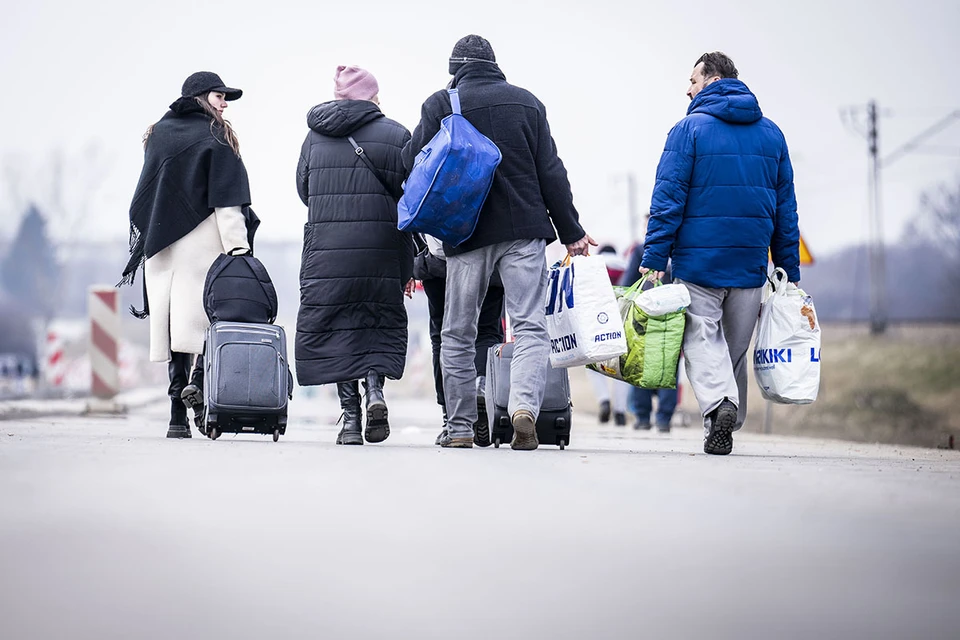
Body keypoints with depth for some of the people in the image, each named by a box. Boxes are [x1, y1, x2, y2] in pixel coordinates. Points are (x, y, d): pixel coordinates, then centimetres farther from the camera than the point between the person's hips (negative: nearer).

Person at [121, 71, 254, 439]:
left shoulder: (158, 134, 12)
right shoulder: (215, 139, -1)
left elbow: (142, 197, 15)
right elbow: (227, 201, -7)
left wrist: (147, 234, 22)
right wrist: (238, 248, -8)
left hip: (159, 243, 4)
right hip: (202, 243, -4)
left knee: (171, 324, 3)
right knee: (195, 322, -6)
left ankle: (178, 415, 0)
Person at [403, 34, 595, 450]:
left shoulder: (441, 104, 0)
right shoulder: (527, 102, 8)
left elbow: (412, 162, -5)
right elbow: (551, 173, 6)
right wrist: (571, 232, 11)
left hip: (467, 231, -1)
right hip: (525, 229, 1)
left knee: (458, 334, 10)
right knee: (530, 325, -1)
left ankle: (460, 427, 10)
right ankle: (524, 406, -24)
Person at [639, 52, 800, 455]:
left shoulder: (690, 129, -3)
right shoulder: (771, 134, 12)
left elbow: (668, 198, -9)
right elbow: (786, 207, 13)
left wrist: (654, 258, -9)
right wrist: (789, 270, 17)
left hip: (699, 259, -4)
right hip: (750, 263, 4)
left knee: (701, 337, -4)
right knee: (736, 345, 13)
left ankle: (718, 402, -29)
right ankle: (726, 427, 14)